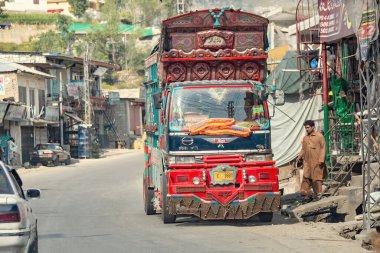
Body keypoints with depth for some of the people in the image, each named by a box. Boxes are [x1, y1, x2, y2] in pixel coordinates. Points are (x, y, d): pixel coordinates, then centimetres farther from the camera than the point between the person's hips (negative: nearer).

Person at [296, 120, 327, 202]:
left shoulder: (319, 136, -1)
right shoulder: (305, 138, 15)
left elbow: (323, 148, -4)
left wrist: (321, 159, -12)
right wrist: (299, 157, 2)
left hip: (317, 162, -5)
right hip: (307, 162, 5)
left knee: (317, 178, 0)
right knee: (306, 178, -3)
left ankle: (317, 194, 8)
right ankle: (305, 194, -2)